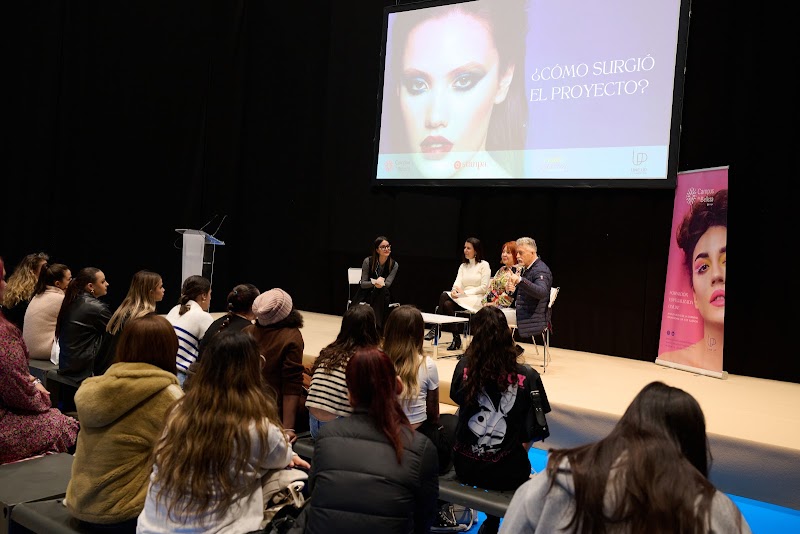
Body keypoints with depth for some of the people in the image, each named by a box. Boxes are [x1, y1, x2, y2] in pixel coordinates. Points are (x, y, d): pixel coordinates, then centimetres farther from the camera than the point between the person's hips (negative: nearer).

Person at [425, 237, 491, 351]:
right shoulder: (463, 266, 20)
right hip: (463, 298, 6)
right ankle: (456, 338, -27)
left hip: (477, 299, -6)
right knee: (446, 299, -28)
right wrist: (454, 290, -20)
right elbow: (458, 282, 5)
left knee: (444, 296, -28)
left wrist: (465, 292, -14)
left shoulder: (484, 265, 3)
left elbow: (484, 288, -6)